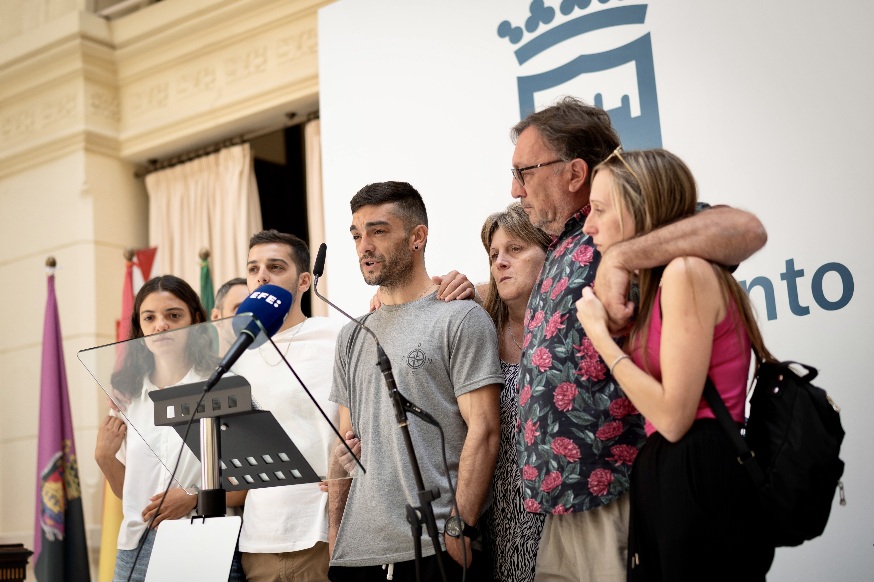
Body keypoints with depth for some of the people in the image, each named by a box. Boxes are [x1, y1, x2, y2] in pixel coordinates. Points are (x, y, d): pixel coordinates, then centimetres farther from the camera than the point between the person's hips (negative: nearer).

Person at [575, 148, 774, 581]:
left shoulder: (687, 271, -14)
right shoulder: (659, 279, 15)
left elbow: (673, 416, -19)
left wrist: (599, 333, -10)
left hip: (699, 483, -9)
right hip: (669, 480, 9)